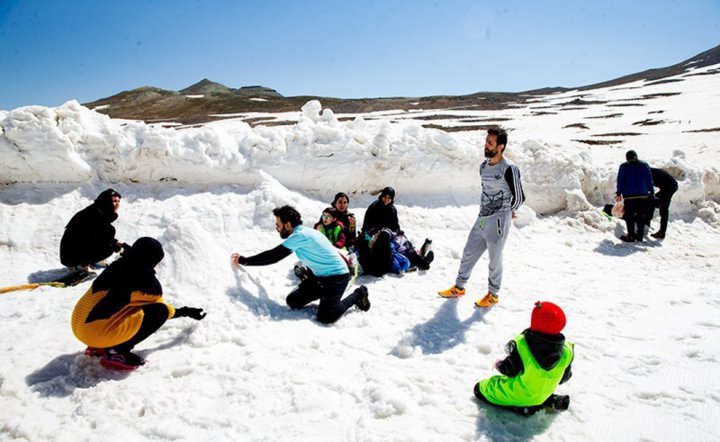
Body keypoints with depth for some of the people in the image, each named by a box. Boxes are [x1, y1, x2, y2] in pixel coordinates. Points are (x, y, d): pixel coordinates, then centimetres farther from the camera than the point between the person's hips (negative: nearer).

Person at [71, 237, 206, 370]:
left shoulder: (117, 266, 11)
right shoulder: (145, 279, -9)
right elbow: (160, 306, 8)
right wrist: (184, 312, 24)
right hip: (97, 333, -8)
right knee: (160, 311, -8)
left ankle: (97, 347, 16)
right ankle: (116, 352, -5)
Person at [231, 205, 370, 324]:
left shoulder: (300, 235, -23)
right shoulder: (303, 233, 7)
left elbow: (274, 257, -20)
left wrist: (243, 260, -11)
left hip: (337, 276, -9)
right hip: (321, 276, 9)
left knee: (325, 317, -22)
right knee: (293, 302, 2)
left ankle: (357, 294, 0)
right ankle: (327, 293, 16)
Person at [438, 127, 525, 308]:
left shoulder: (509, 169, -16)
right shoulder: (484, 166, 7)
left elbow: (519, 197, -7)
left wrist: (505, 212, 7)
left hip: (498, 222, -7)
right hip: (481, 219, 7)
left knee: (495, 259, 7)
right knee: (468, 254, 15)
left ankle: (493, 295, 24)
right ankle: (459, 287, 31)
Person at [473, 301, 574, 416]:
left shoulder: (521, 344, -30)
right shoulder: (567, 351, -20)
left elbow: (509, 370, -19)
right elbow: (563, 378, -3)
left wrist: (499, 365, 3)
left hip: (518, 395, -5)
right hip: (542, 396, 5)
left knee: (480, 388, 9)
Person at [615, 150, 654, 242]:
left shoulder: (623, 166, 0)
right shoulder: (644, 165, 7)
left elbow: (620, 181, -1)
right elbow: (649, 180, 8)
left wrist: (619, 193, 5)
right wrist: (651, 192, 16)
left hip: (629, 195, -3)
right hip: (643, 195, 3)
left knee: (630, 216, 2)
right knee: (641, 216, 10)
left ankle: (631, 235, -1)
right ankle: (640, 235, 13)